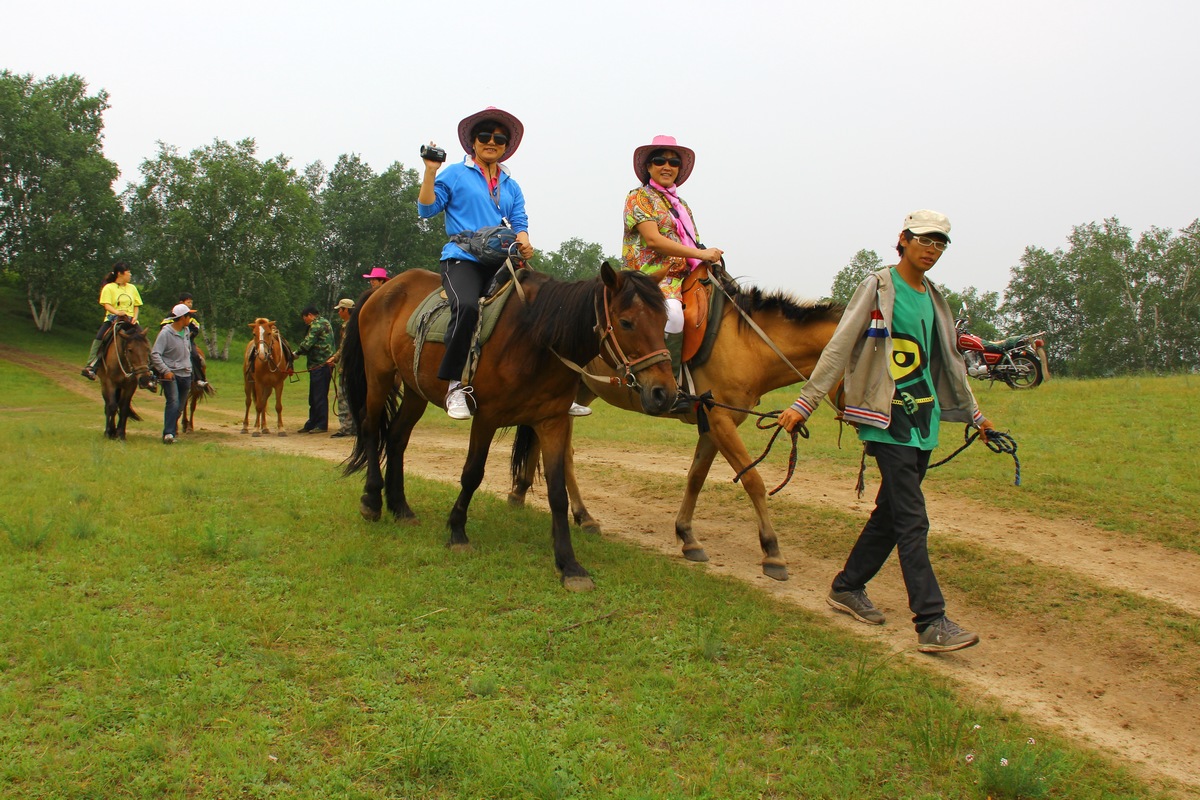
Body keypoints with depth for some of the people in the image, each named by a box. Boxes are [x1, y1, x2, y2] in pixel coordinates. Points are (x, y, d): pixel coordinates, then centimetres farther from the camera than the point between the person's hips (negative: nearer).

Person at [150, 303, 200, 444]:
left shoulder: (186, 331, 10)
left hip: (186, 374, 7)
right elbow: (154, 354, -17)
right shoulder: (166, 333, -12)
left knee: (180, 406, 11)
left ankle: (173, 429, 26)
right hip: (171, 374, -7)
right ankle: (168, 433, -21)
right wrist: (165, 371, -22)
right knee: (173, 402, -19)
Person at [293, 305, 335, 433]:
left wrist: (296, 353, -2)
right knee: (314, 396, 14)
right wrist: (299, 352, 16)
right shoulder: (325, 323, 22)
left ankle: (322, 425, -3)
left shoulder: (317, 324, -10)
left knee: (319, 395, -6)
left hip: (319, 364, -10)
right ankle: (312, 424, 19)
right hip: (324, 364, 10)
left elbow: (308, 343, -16)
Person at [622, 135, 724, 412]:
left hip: (683, 279, 8)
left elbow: (692, 243, 22)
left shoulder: (681, 205, 26)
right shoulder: (638, 198, 4)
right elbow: (652, 239, -11)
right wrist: (701, 253, -15)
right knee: (673, 311, -36)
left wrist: (711, 258, -3)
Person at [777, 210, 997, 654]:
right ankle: (932, 623, -10)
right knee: (912, 520, -11)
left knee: (892, 512, 12)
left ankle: (847, 588, 27)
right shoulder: (878, 288, -5)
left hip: (925, 419, 8)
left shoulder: (934, 299, 15)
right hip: (888, 419, -7)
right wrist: (804, 404, -13)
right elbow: (839, 349, -9)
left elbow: (950, 362, 26)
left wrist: (973, 414, 32)